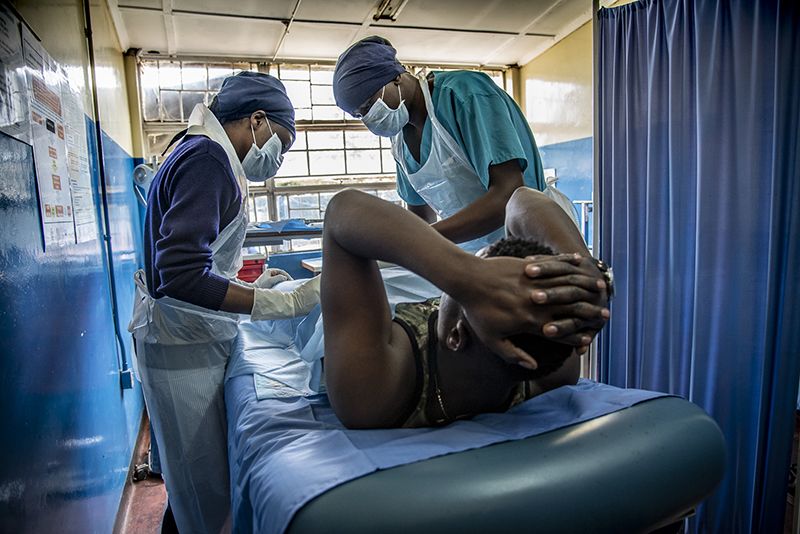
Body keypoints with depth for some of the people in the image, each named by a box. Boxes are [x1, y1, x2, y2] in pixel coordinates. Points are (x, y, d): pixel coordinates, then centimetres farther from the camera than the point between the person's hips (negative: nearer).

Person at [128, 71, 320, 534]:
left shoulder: (206, 156, 15)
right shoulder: (208, 158, -16)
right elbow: (181, 276, -27)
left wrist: (252, 287, 13)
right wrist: (287, 303, -26)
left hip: (201, 339, 9)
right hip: (184, 347, -9)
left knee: (200, 476, 17)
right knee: (206, 485, 3)